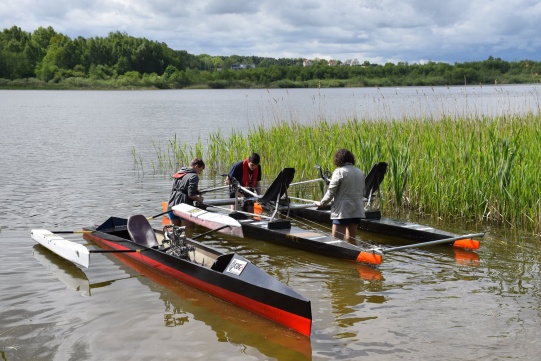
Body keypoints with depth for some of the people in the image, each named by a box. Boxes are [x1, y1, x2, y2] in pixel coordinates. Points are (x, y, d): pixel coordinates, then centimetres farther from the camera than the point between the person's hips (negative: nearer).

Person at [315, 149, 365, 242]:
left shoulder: (339, 172, -9)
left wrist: (321, 203, 6)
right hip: (357, 211, 7)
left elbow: (331, 192, -8)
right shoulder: (360, 172, 10)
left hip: (343, 211, -7)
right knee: (351, 239, 17)